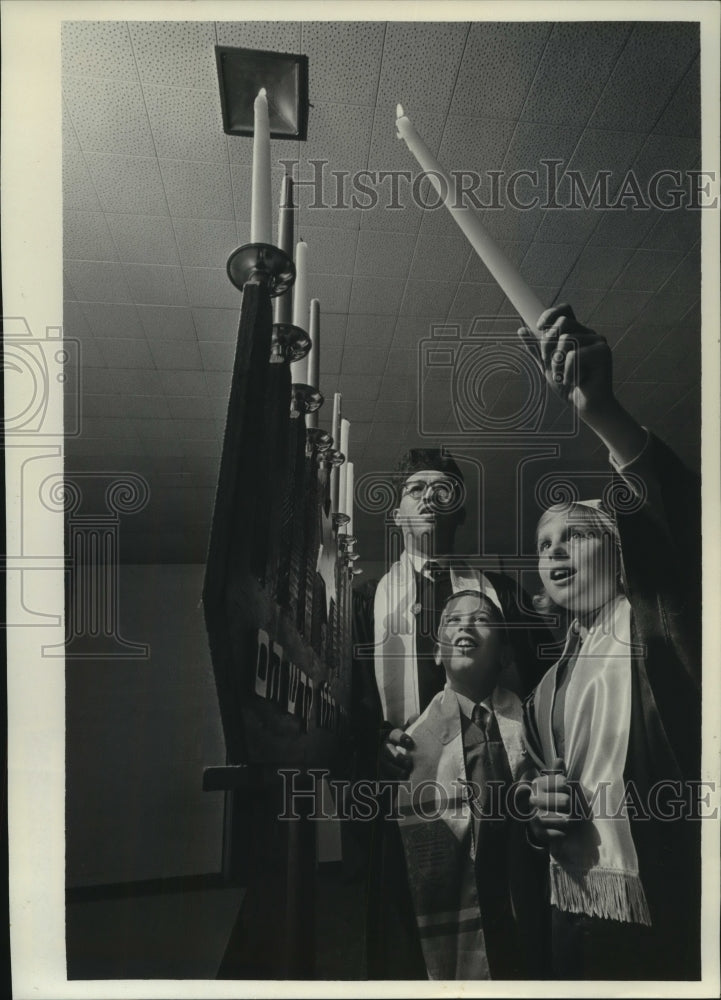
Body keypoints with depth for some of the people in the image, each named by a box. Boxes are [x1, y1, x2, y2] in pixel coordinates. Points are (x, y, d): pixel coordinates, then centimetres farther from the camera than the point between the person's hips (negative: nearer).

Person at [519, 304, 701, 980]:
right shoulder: (549, 684, 12)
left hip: (679, 926, -6)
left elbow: (687, 523, -26)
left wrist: (600, 411, -40)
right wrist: (540, 809, -4)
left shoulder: (665, 626, -6)